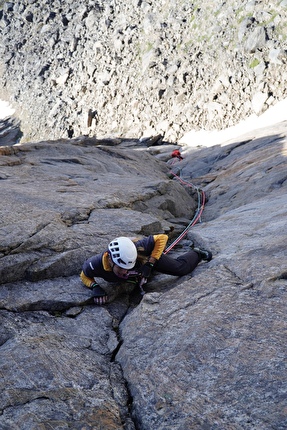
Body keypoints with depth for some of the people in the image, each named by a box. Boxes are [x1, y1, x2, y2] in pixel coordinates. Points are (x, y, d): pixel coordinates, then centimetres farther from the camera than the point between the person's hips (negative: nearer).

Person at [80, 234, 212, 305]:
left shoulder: (138, 249, -48)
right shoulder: (95, 264, -42)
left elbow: (162, 237, -34)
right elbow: (84, 276, -18)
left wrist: (150, 263, -39)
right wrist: (95, 287, -38)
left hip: (150, 255, -4)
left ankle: (197, 253, 37)